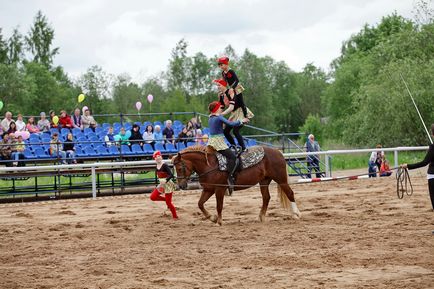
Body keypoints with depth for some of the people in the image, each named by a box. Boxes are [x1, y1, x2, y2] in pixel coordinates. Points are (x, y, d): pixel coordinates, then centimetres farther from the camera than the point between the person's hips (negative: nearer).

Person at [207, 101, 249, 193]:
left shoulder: (210, 118, 15)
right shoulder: (219, 117, -11)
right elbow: (231, 124, -15)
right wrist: (241, 121, -2)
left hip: (211, 142, 10)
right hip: (218, 142, -10)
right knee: (232, 156, -15)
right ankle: (230, 178, -24)